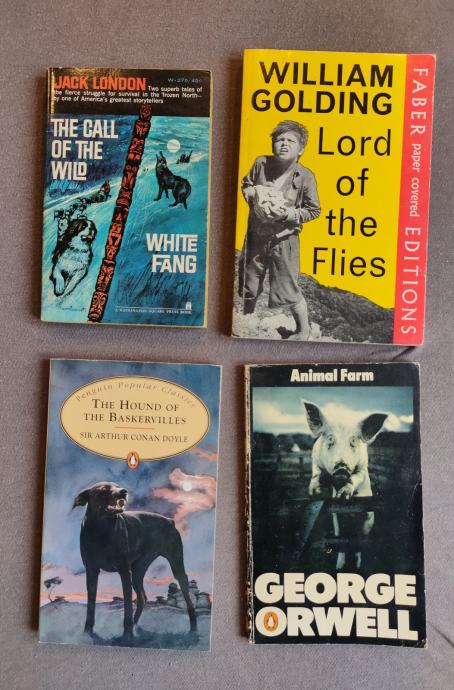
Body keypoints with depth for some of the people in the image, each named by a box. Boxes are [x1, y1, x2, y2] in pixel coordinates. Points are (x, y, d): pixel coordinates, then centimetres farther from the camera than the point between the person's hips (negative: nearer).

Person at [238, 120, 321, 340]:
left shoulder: (305, 177, -11)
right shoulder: (261, 163, -2)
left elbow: (313, 210, -5)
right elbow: (245, 185, 15)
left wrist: (289, 214, -19)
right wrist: (252, 194, -8)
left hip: (283, 239, -4)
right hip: (256, 236, 4)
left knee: (288, 291, 1)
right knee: (248, 287, 18)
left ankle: (303, 330, 26)